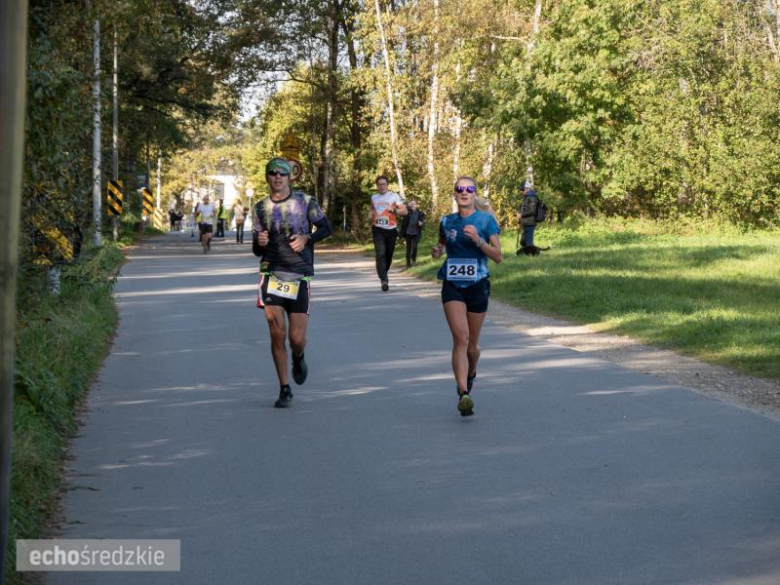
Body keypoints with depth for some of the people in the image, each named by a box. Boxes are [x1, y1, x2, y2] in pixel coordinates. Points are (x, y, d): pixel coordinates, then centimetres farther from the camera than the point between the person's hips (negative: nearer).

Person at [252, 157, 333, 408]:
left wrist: (306, 239, -11)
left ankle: (298, 360, 32)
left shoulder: (305, 202, 1)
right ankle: (284, 389, 5)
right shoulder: (261, 208, 8)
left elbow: (326, 228, 7)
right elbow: (256, 250, 13)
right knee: (277, 334, -8)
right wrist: (259, 242, -11)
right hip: (272, 274, 1)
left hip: (300, 276, -1)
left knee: (297, 339, -5)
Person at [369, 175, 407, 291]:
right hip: (378, 229, 1)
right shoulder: (373, 197, 12)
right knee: (380, 254, -16)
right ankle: (384, 280, -23)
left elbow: (404, 211, -4)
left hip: (391, 229, 0)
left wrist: (394, 210, -21)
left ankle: (384, 274, 36)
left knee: (389, 255, 10)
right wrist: (372, 214, 7)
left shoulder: (394, 196, 1)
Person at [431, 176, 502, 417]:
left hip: (478, 286, 0)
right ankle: (463, 394, -24)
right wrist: (438, 251, 1)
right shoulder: (447, 222, 6)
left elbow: (498, 256, -5)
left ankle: (471, 373, 44)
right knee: (460, 338, -17)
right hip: (452, 286, 0)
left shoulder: (486, 220, -2)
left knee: (472, 344, 10)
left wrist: (478, 240, -20)